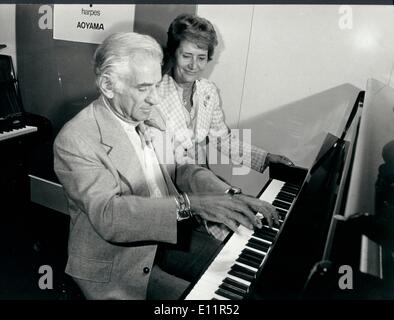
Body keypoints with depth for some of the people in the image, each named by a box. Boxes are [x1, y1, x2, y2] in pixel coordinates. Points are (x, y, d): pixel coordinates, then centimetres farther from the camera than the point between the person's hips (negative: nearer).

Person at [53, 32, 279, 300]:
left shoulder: (150, 115, 1)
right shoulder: (75, 140, -22)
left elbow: (180, 168, 3)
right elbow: (108, 215, -32)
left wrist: (229, 196, -13)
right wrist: (191, 204, -42)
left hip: (166, 235, 7)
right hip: (117, 263, -6)